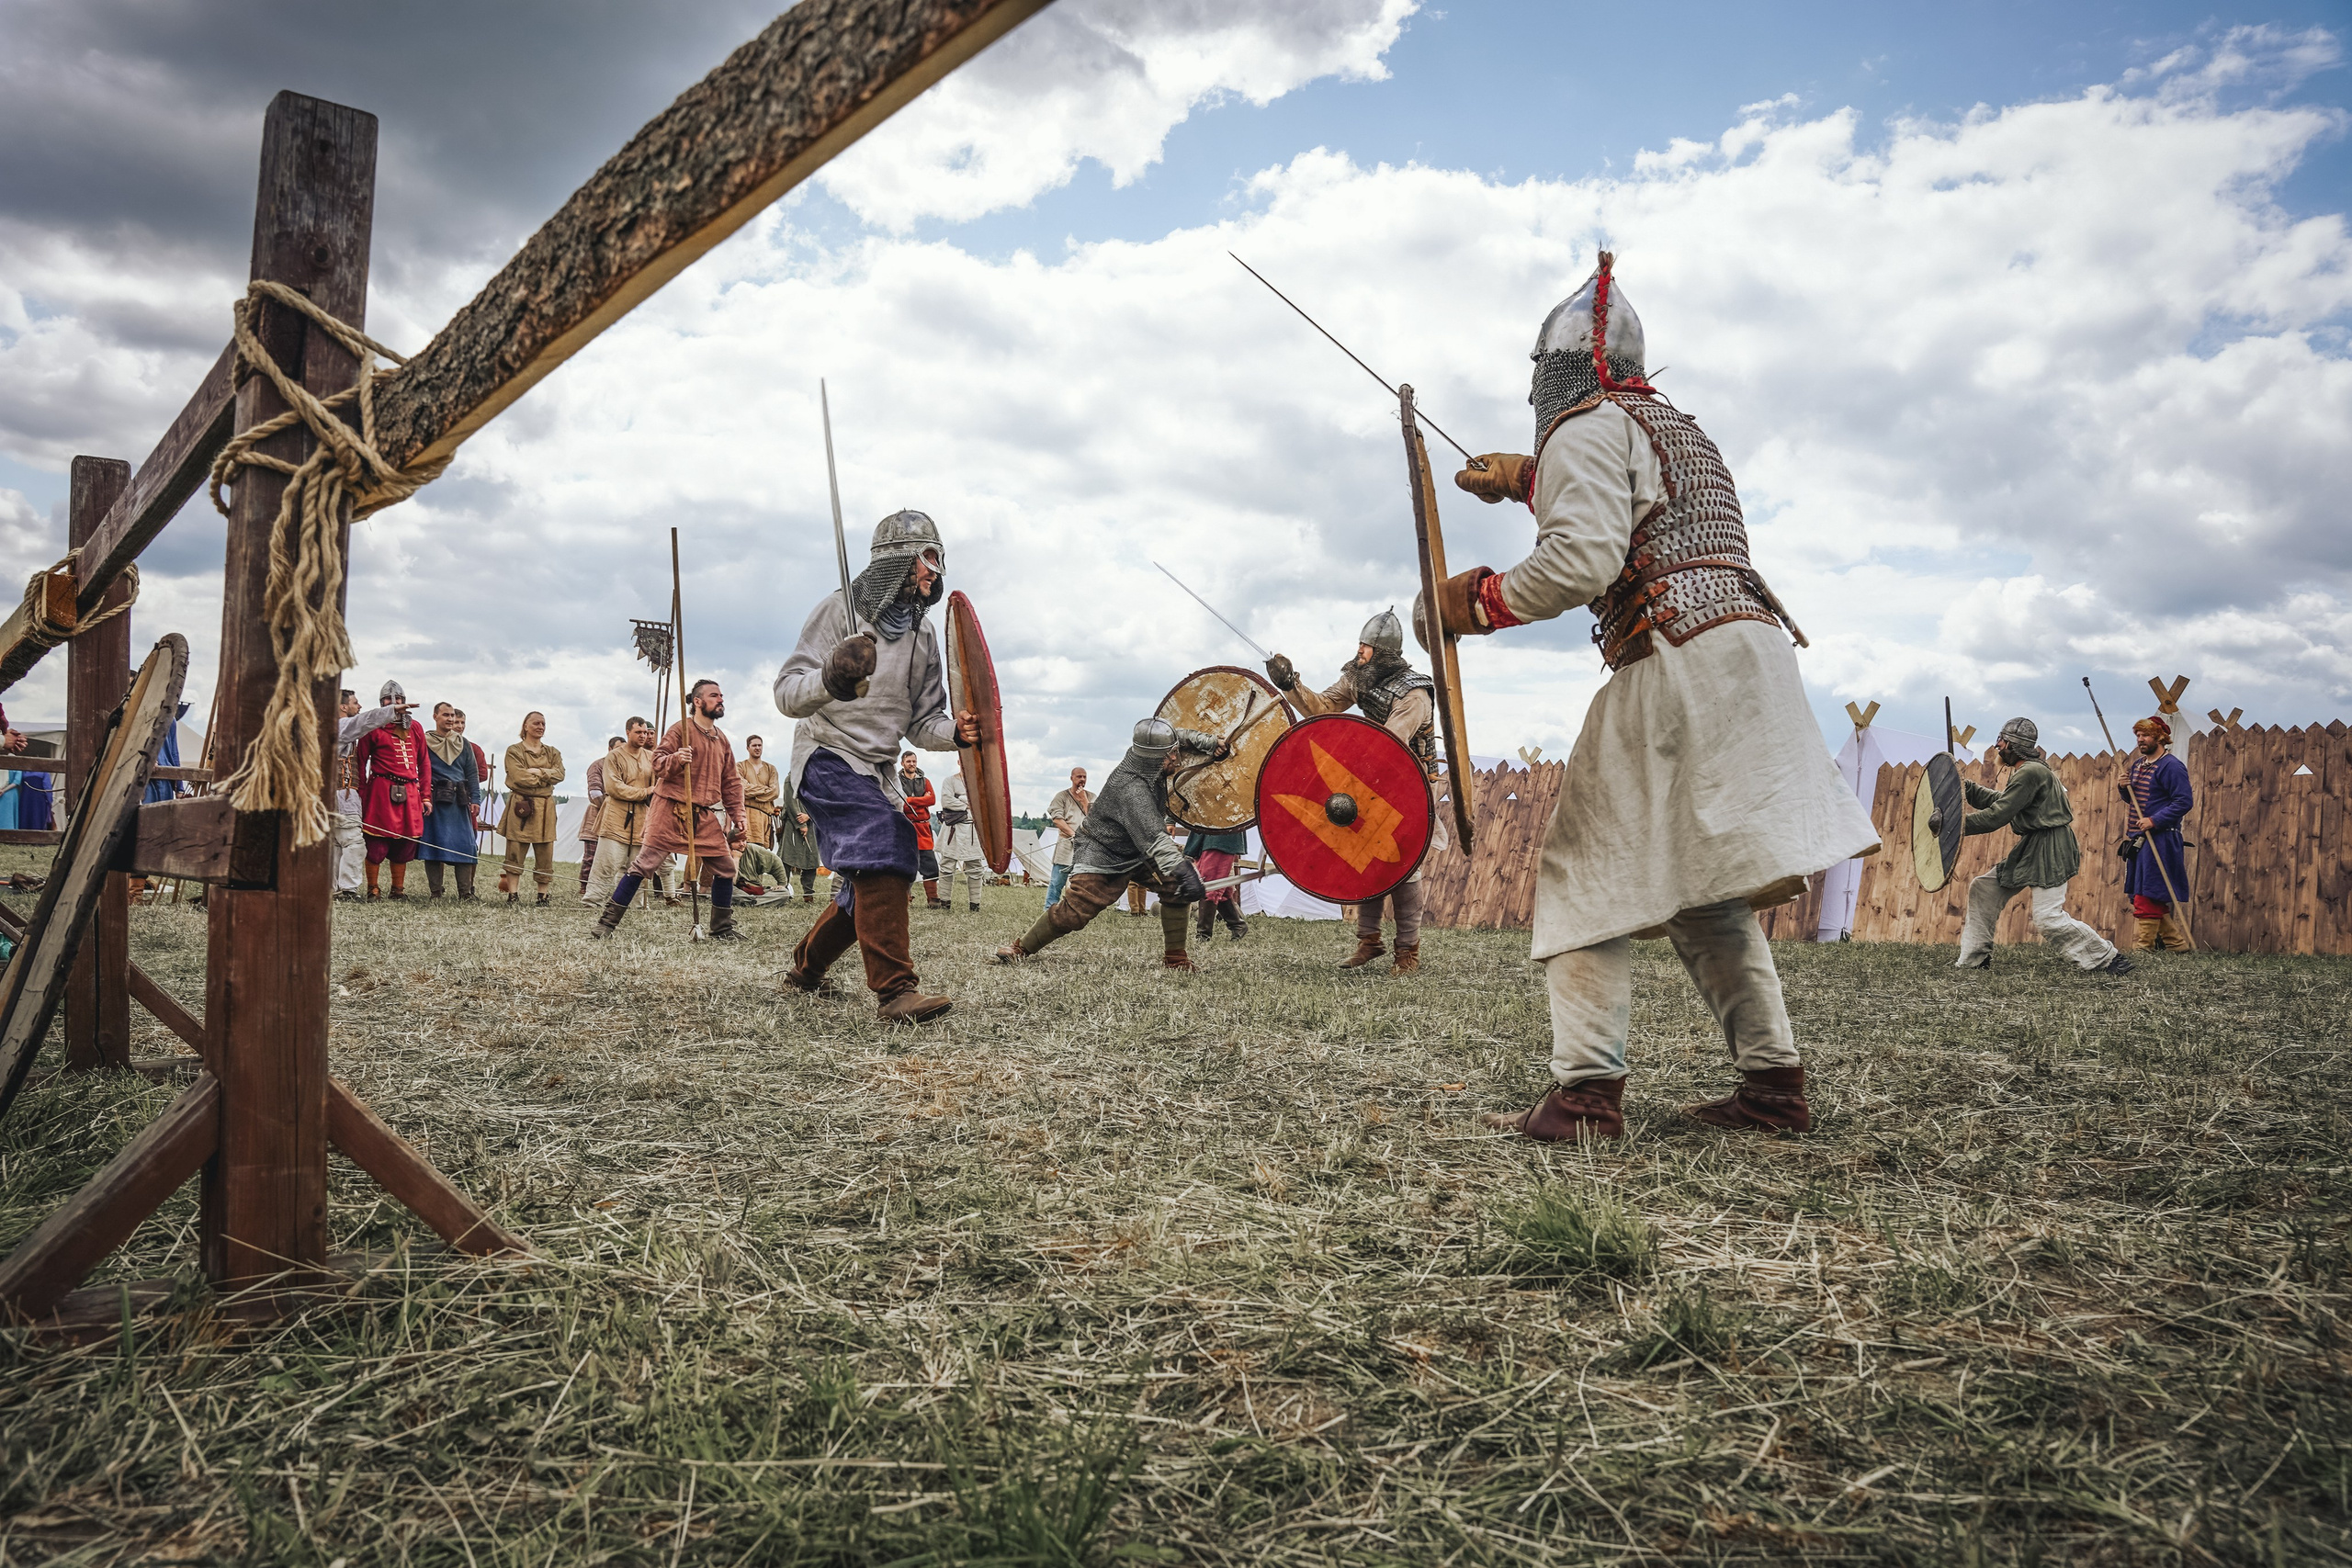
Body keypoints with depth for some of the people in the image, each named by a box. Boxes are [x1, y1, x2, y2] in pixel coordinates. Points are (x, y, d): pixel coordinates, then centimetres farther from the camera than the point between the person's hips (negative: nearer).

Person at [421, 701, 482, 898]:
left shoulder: (464, 744, 15)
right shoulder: (425, 742, 6)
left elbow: (472, 773, 13)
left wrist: (475, 799, 2)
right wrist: (423, 798, -6)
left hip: (458, 801, 2)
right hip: (433, 801, -2)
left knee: (464, 845, -3)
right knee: (433, 845, -2)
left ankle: (465, 892, -2)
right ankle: (435, 893, 2)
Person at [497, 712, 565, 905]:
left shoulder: (552, 753, 17)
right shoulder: (514, 751, 4)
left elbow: (560, 774, -1)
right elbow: (519, 777, -11)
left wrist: (538, 772, -13)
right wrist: (545, 778, -3)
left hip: (545, 807, 4)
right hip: (520, 806, -4)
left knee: (545, 854, 3)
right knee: (515, 852, -4)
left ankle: (543, 897, 9)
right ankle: (513, 895, 0)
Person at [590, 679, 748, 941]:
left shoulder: (722, 739, 16)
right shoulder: (682, 729, -3)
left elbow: (732, 782, 17)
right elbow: (658, 762, -8)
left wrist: (738, 818, 11)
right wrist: (676, 759, -29)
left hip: (708, 816, 6)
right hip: (672, 811, -6)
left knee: (726, 868, 4)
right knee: (645, 863, -8)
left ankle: (722, 930, 18)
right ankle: (608, 922, -2)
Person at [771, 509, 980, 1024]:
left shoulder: (922, 634, 8)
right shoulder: (839, 610, -11)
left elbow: (921, 722, 9)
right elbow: (787, 695, -16)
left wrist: (955, 732, -13)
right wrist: (828, 681, -38)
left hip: (878, 769, 8)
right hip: (828, 758, -8)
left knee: (878, 884, 11)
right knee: (880, 858, -25)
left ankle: (806, 967, 33)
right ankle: (896, 990, -25)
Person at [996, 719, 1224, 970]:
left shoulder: (1151, 763, -11)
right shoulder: (1132, 791, -37)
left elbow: (1180, 736, 10)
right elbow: (1153, 839, -46)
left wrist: (1210, 743, -2)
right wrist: (1181, 869, -56)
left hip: (1139, 853, 9)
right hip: (1102, 857, -8)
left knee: (1177, 888, -7)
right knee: (1073, 913, -13)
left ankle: (1175, 958, 3)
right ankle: (1022, 948, 10)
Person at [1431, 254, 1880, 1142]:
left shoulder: (1585, 429, -1)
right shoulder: (1674, 426, 28)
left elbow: (1583, 563, -16)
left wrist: (1476, 603, -5)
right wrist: (1527, 481, 45)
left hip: (1674, 663, -9)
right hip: (1751, 651, 9)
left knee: (1591, 869, -6)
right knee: (1702, 886, 13)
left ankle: (1587, 1091, -11)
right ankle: (1774, 1083, 12)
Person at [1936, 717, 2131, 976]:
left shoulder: (2030, 772, -18)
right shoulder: (2027, 770, 15)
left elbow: (1996, 816, -21)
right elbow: (2000, 802, 18)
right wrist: (1965, 787, 13)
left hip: (2050, 850, -11)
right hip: (2031, 848, 11)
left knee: (2048, 919, -15)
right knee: (1982, 889, 9)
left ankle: (2108, 959, -3)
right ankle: (1974, 960, 13)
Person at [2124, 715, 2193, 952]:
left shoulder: (2171, 766, -11)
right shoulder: (2138, 764, 16)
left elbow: (2184, 801, -17)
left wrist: (2154, 821, -22)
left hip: (2160, 840, -9)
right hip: (2140, 839, 9)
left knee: (2147, 893, -9)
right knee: (2148, 895, 11)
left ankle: (2144, 944, -5)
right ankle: (2175, 941, 20)